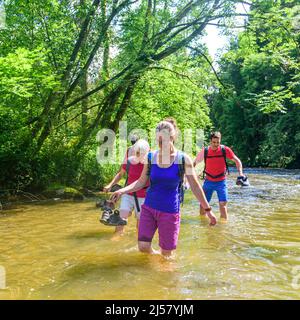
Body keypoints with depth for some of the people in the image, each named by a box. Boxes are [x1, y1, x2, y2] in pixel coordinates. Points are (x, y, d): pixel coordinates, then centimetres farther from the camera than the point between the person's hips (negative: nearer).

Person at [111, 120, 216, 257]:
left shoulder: (183, 159, -10)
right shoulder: (151, 157, -3)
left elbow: (195, 186, -3)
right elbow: (141, 182, 6)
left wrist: (208, 209, -1)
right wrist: (122, 191, -9)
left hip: (170, 211, -2)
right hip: (149, 207, 3)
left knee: (166, 254, 6)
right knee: (143, 247, 0)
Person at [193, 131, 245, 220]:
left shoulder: (225, 150, -11)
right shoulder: (205, 151, -8)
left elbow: (237, 160, -5)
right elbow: (195, 162, 5)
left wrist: (240, 173, -20)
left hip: (221, 181, -1)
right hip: (208, 181, 1)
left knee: (223, 203, -9)